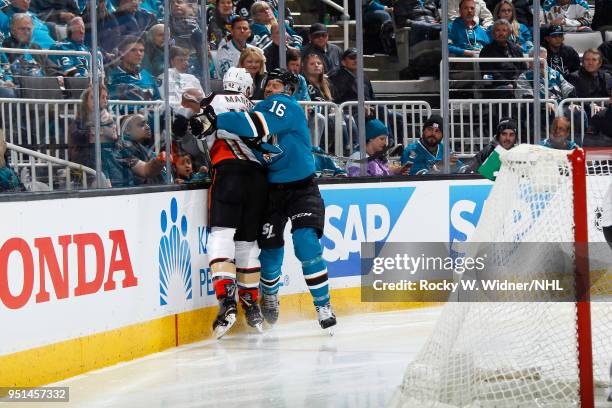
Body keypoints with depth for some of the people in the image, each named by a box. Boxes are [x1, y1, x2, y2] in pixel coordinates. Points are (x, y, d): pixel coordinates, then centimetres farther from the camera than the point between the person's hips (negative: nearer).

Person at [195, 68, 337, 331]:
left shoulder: (287, 106, -15)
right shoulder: (261, 108, 8)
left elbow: (260, 125, -32)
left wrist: (218, 120, -32)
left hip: (301, 188, -6)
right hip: (271, 189, 6)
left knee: (306, 243, -20)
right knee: (270, 248, 5)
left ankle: (323, 306, -9)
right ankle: (269, 295, 34)